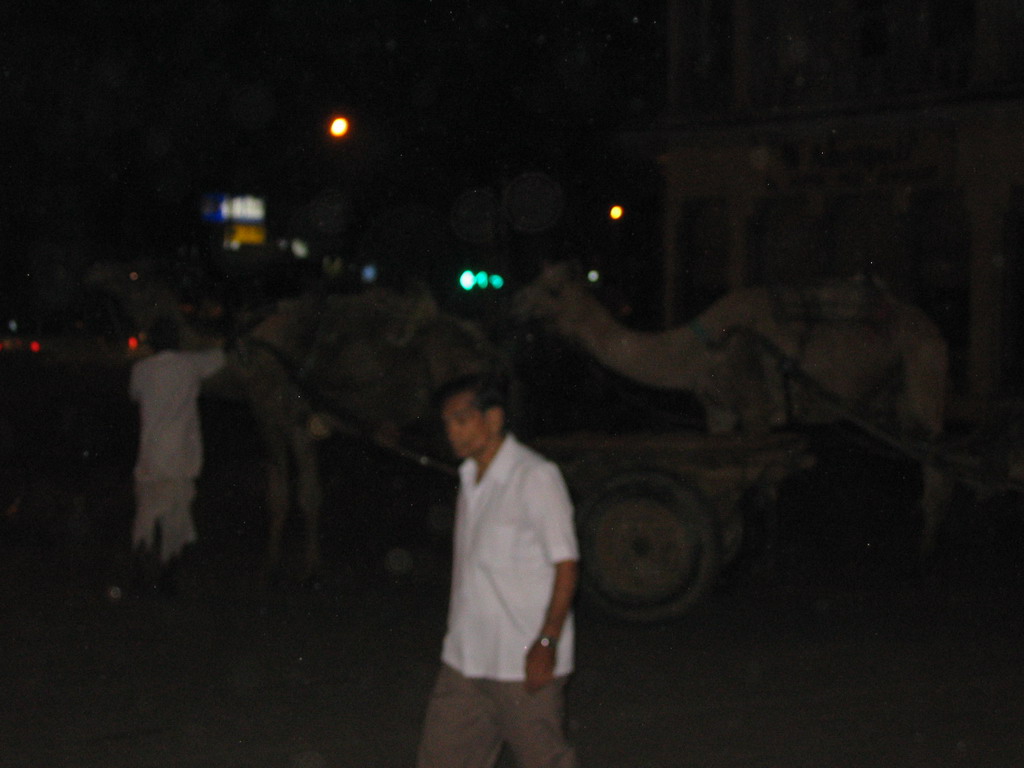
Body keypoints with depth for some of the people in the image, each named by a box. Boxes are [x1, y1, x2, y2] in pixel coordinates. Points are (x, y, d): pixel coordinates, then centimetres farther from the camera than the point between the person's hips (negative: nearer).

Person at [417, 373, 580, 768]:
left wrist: (547, 641, -20)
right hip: (465, 658, 8)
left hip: (525, 661, -8)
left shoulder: (536, 477, -12)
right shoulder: (470, 478, 12)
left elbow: (566, 564, -15)